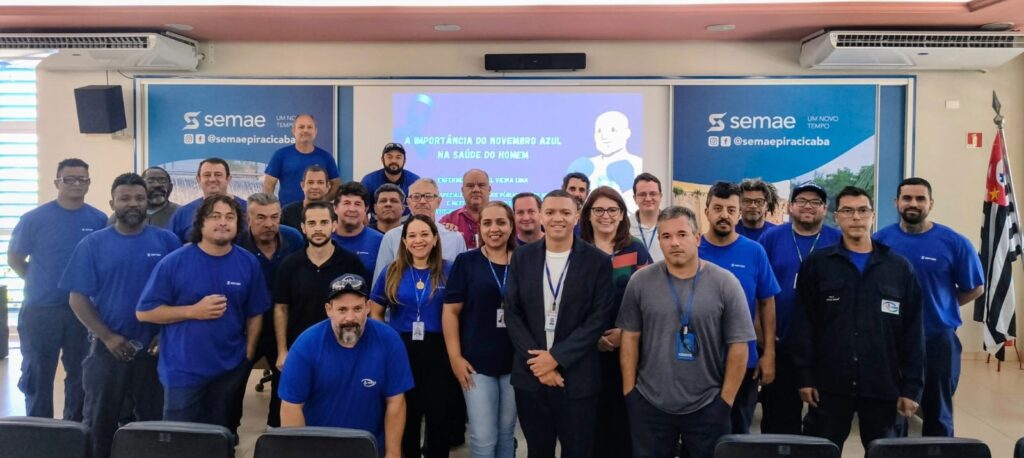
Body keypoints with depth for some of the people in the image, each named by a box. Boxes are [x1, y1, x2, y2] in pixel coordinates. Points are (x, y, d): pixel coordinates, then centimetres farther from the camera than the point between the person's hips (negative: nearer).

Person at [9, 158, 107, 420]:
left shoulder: (99, 221, -1)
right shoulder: (35, 219, -6)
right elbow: (14, 258, 3)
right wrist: (39, 283, 4)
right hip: (40, 310, -2)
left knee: (81, 376, 12)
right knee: (38, 377, 8)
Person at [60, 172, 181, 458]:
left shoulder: (167, 241, -1)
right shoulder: (92, 244, -1)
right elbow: (78, 298, -2)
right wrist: (108, 337, -11)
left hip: (156, 349, 0)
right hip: (107, 349, 0)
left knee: (154, 422, 12)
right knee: (99, 423, 13)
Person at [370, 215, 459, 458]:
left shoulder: (449, 271, -1)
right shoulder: (391, 272, 4)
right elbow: (375, 313, 10)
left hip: (438, 351, -1)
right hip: (400, 351, 1)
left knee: (440, 415, 7)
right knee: (405, 417, 13)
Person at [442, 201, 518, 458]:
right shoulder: (466, 261, -2)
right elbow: (451, 311, -3)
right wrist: (455, 356, -9)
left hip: (516, 362, 2)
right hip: (477, 363, -2)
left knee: (507, 433, 15)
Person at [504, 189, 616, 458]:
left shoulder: (597, 261, -3)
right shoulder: (522, 257, 4)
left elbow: (600, 318, -8)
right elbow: (512, 313, 1)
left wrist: (557, 357, -14)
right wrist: (536, 360, -10)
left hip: (577, 376, -2)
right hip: (530, 373, 2)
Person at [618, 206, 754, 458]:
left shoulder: (725, 283, -6)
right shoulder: (641, 281, -3)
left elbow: (738, 345, -4)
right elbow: (630, 337, 2)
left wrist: (726, 400, -5)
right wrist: (629, 391, -1)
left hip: (708, 406, -1)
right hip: (649, 403, 1)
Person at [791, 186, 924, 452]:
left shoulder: (900, 268, 5)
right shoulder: (816, 264, 2)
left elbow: (913, 332, 4)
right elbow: (803, 325, 0)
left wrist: (912, 387, -1)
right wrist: (805, 377, -6)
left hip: (884, 387, 1)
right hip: (829, 385, -1)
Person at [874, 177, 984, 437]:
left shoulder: (954, 243, -5)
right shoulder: (881, 240, -3)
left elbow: (975, 288, 4)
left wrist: (938, 307, 0)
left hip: (938, 339, -1)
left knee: (937, 413, 12)